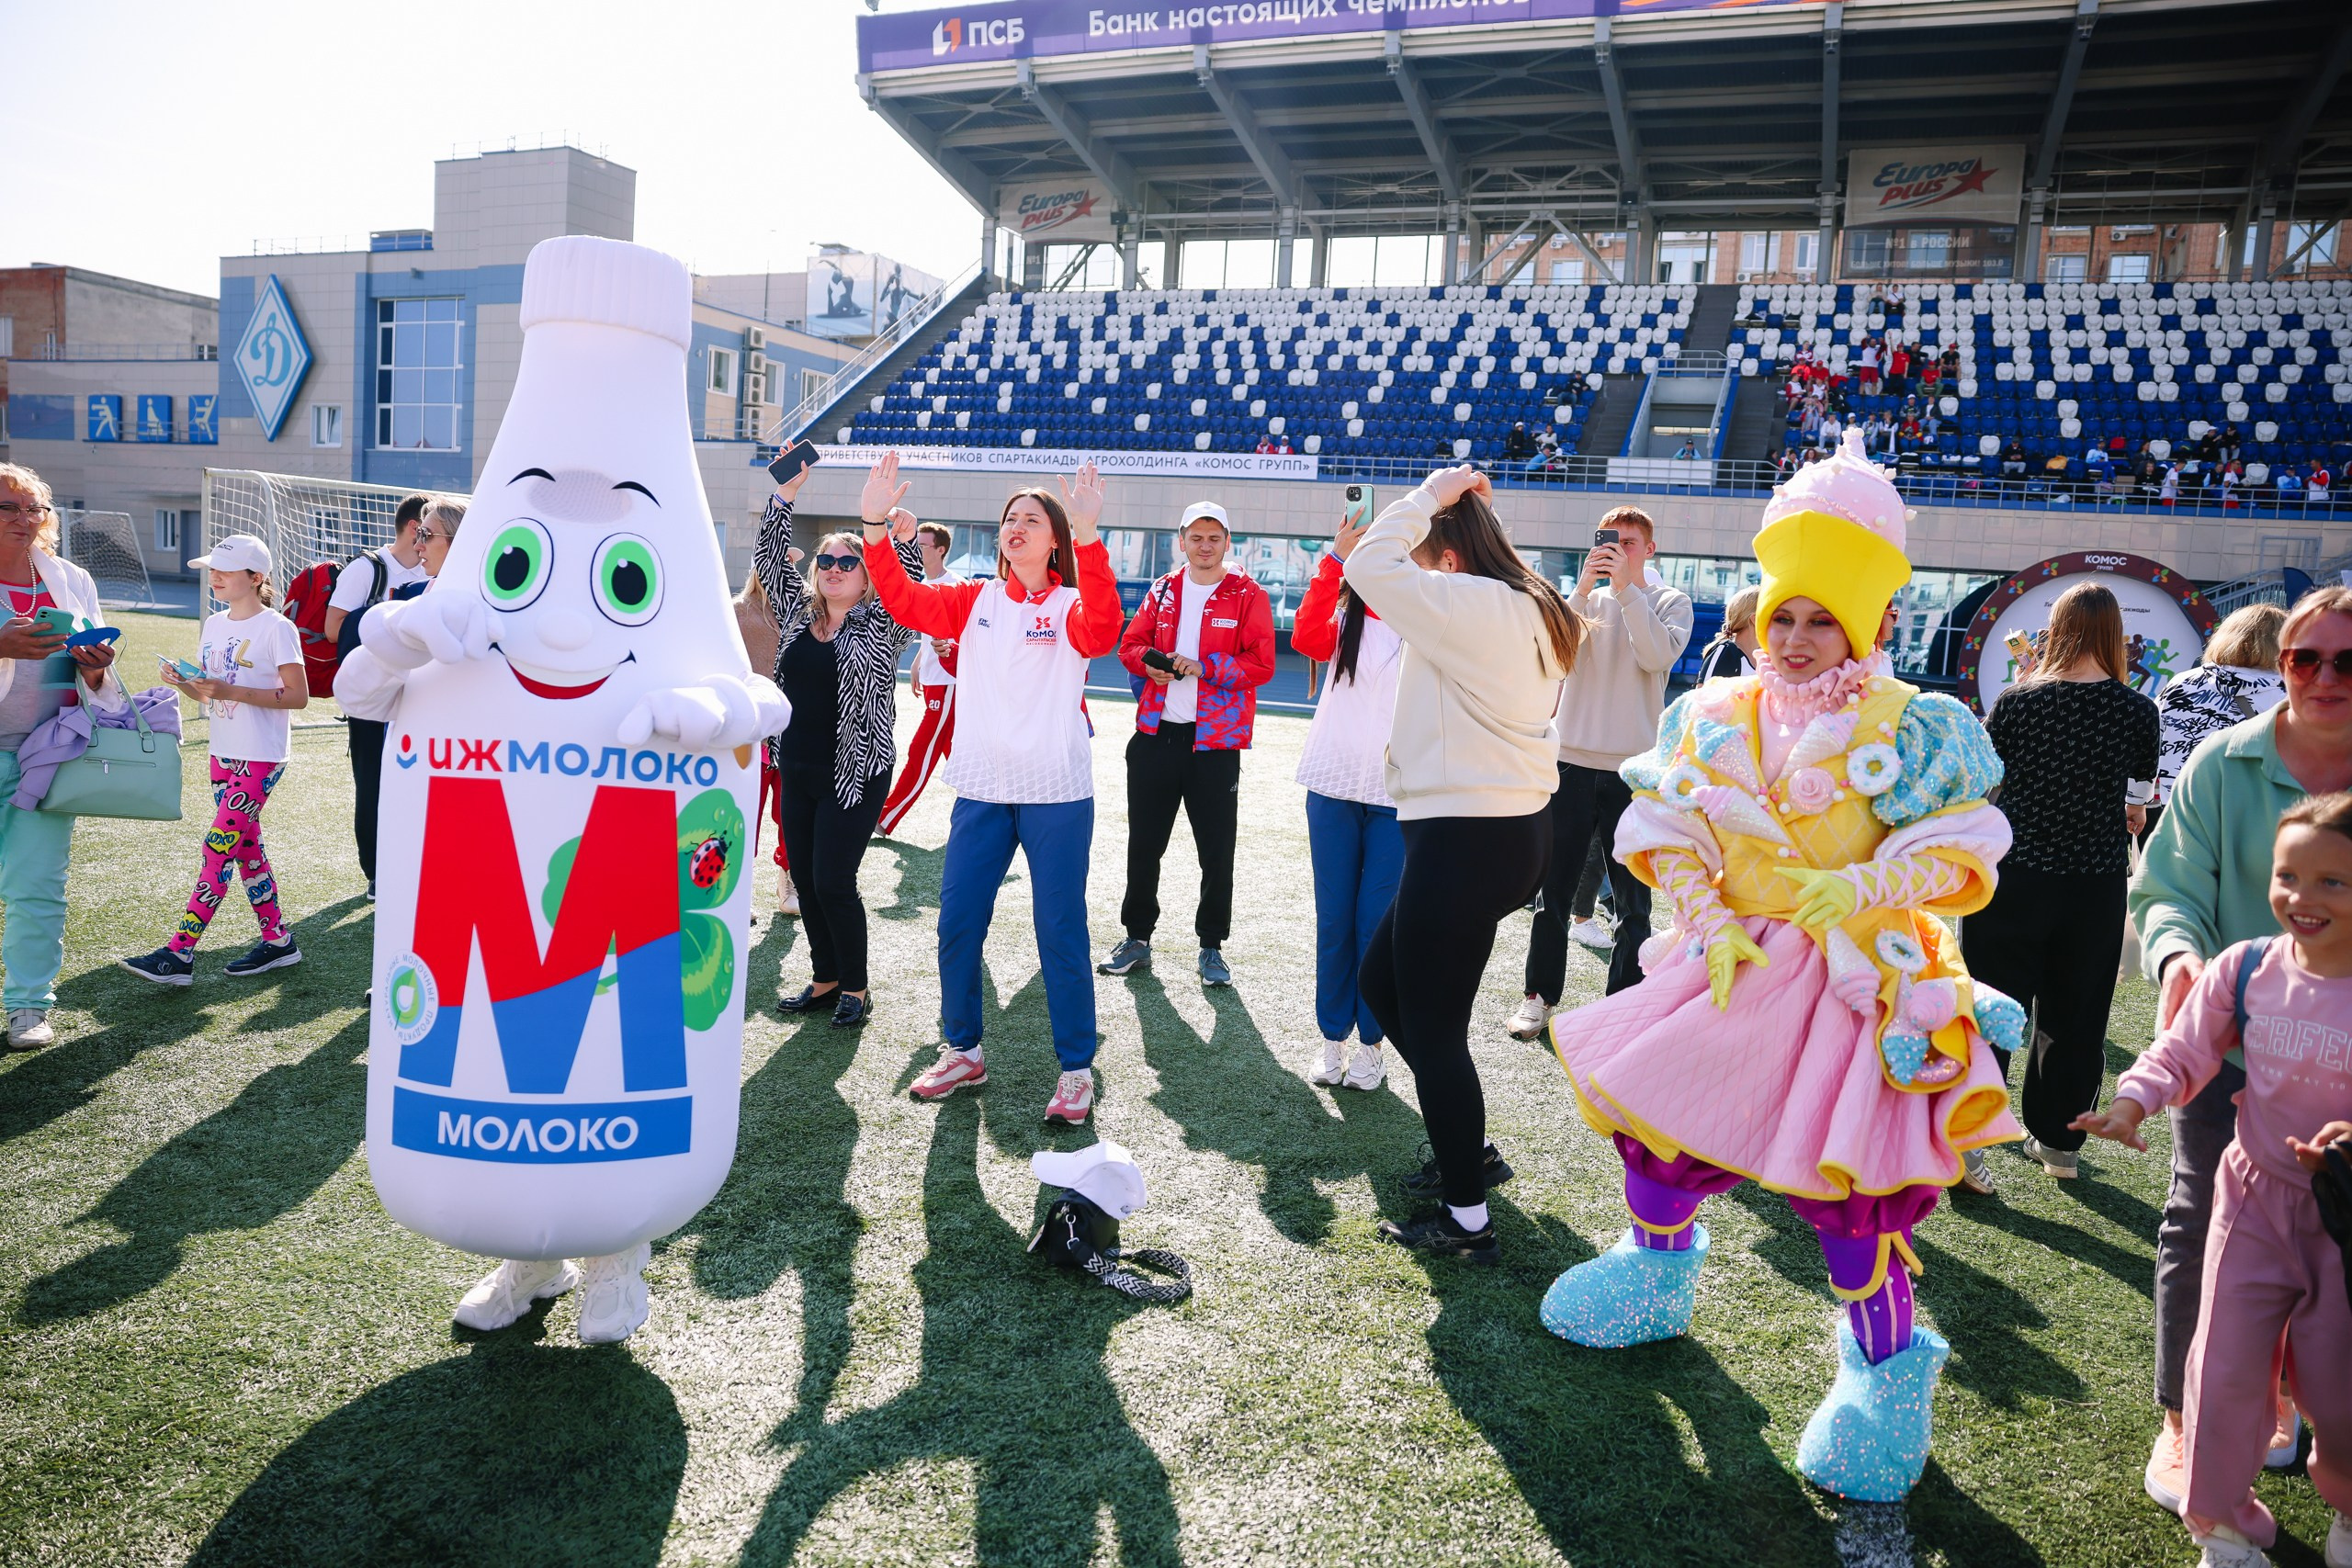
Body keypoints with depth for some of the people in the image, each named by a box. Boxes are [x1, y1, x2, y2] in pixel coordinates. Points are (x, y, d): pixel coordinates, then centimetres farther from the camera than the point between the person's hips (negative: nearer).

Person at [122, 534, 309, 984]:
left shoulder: (276, 628, -11)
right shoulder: (214, 625, 11)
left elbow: (299, 695, -16)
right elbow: (209, 693, 17)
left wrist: (232, 692, -22)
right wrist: (184, 683, -5)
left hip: (261, 758, -8)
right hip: (223, 754, 8)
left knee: (219, 847, -10)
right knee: (245, 846, 11)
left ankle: (180, 953, -8)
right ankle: (277, 939, 20)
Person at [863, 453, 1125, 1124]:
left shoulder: (1071, 605, -2)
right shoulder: (974, 601, 9)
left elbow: (1102, 628, -24)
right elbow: (904, 599, -3)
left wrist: (1088, 537, -36)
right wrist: (875, 524, -16)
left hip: (1057, 794, -4)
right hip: (981, 790, 4)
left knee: (1061, 931, 2)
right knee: (957, 923, 8)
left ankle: (1077, 1070, 15)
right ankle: (963, 1052, 26)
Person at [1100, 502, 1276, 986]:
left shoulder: (1248, 596, -2)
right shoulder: (1162, 592, 10)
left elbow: (1261, 664, -10)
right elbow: (1130, 645, 12)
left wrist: (1203, 665, -20)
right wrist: (1149, 662, -10)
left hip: (1216, 740, -4)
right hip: (1156, 733, 4)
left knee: (1216, 850, 3)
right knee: (1144, 843, 11)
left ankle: (1212, 948, 17)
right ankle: (1137, 939, 25)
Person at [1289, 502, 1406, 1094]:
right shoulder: (1346, 614, 5)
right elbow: (1308, 639, -17)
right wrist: (1335, 558, -21)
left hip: (1396, 792, -1)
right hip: (1334, 784, 2)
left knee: (1377, 921, 1)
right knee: (1334, 918, 6)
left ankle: (1371, 1043, 16)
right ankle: (1333, 1039, 19)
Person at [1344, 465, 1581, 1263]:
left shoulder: (1471, 604, -17)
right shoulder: (1532, 613, 13)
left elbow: (1372, 569, -18)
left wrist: (1429, 495, -7)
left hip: (1465, 838, -11)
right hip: (1513, 827, 11)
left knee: (1431, 1027, 0)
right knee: (1381, 980, 21)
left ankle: (1466, 1220, 12)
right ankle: (1468, 1148, 31)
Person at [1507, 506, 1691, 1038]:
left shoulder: (1670, 601, 5)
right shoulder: (1586, 597, 10)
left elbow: (1657, 657, -13)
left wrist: (1626, 588, -15)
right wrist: (1584, 589, -15)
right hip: (1573, 758, 2)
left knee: (1633, 897, 2)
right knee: (1553, 886, 7)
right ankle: (1539, 994, 17)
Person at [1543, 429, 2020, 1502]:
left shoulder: (1913, 731, -7)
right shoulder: (1713, 718, 2)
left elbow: (1962, 856, -10)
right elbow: (1666, 838, 2)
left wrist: (1859, 889, -25)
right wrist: (1711, 923, -12)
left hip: (1860, 981, -4)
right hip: (1733, 967, 4)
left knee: (1846, 1177, -4)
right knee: (1651, 1107, 11)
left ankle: (1887, 1371, 20)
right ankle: (1658, 1268, 42)